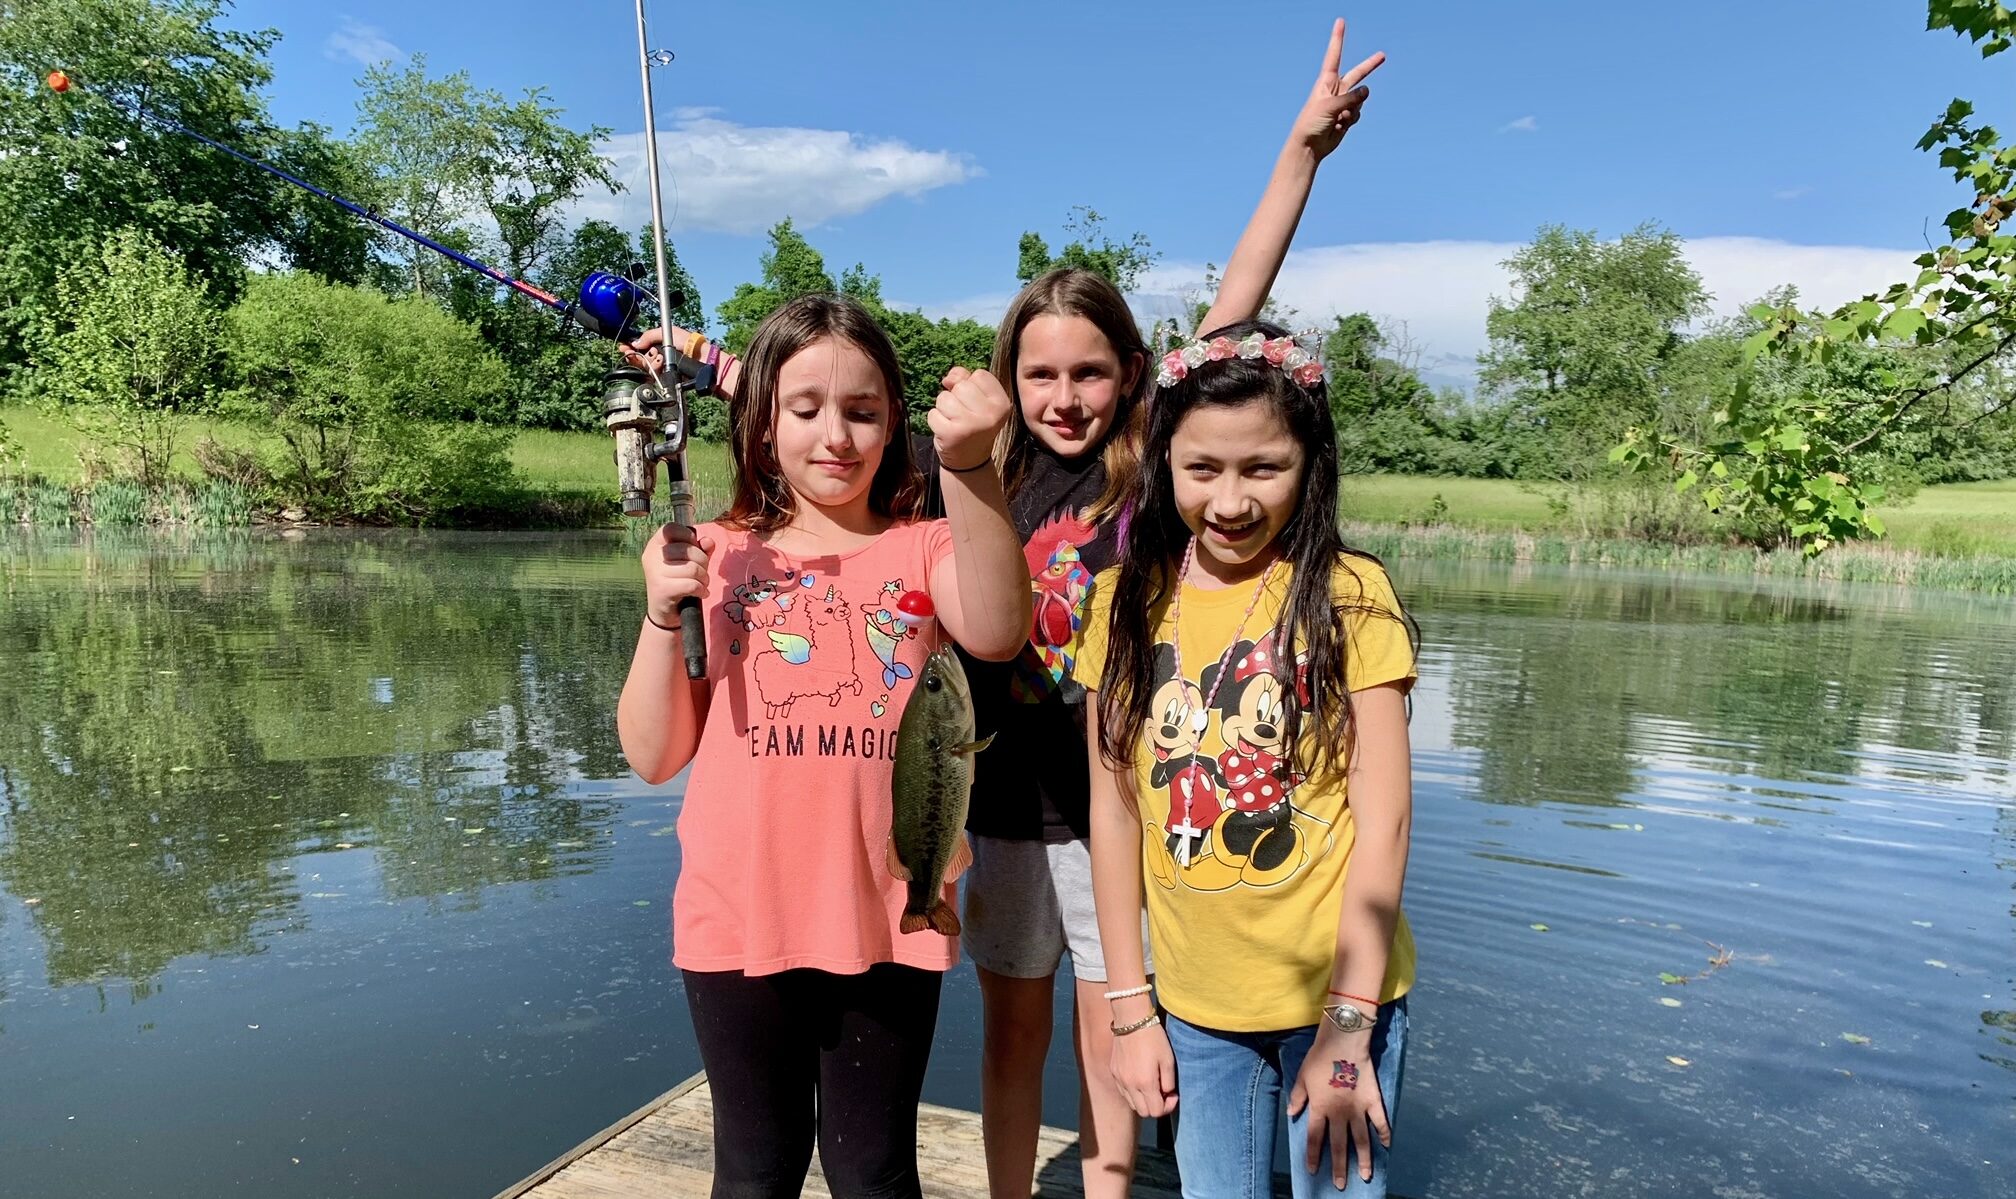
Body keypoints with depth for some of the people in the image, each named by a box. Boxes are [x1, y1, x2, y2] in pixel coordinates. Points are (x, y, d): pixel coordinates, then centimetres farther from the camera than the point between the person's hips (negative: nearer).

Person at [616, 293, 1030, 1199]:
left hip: (885, 920, -1)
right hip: (741, 922, 2)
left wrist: (968, 465, -36)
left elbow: (995, 634, -24)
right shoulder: (717, 559, 2)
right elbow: (654, 756, 1)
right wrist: (663, 613, -13)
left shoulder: (924, 549, -1)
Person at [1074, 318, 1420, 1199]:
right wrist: (1129, 1005, 1)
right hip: (1193, 1005, 2)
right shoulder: (1125, 603, -3)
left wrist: (1348, 1023, -11)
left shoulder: (1349, 595, -10)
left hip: (1338, 995, -2)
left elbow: (1382, 818, -10)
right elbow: (1114, 808, -1)